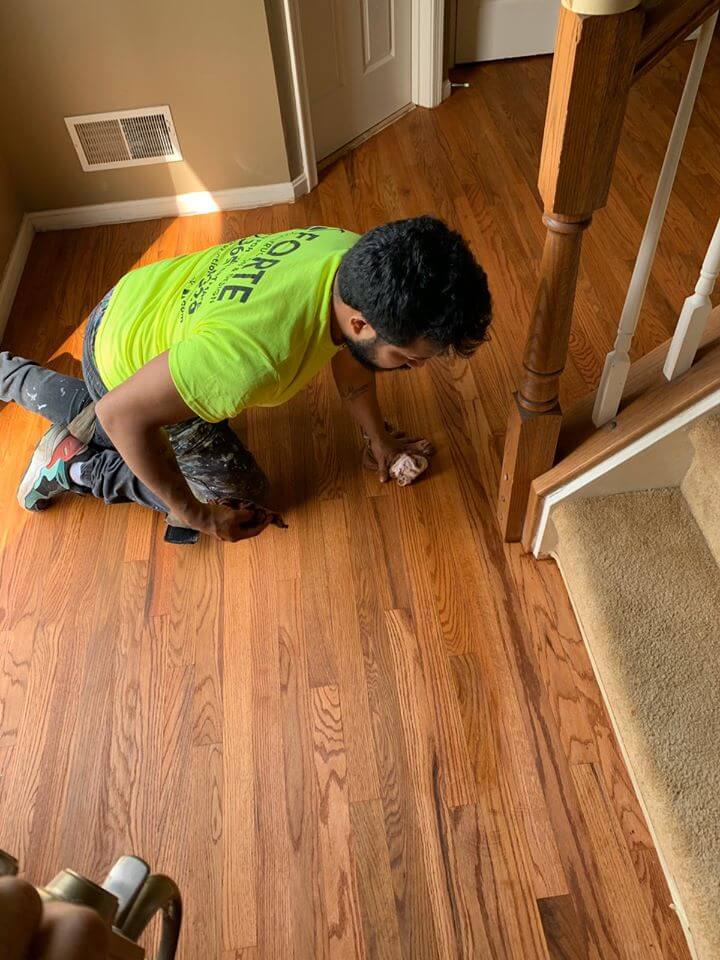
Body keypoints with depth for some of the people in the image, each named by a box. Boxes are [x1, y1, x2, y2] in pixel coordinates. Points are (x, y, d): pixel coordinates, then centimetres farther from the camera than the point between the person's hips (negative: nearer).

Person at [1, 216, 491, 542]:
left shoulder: (355, 258, -24)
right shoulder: (253, 356, -48)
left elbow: (348, 354, -3)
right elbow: (122, 413, -36)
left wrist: (379, 438, 10)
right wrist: (195, 513, -24)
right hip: (129, 372, -7)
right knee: (237, 492, 2)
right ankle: (75, 464, 11)